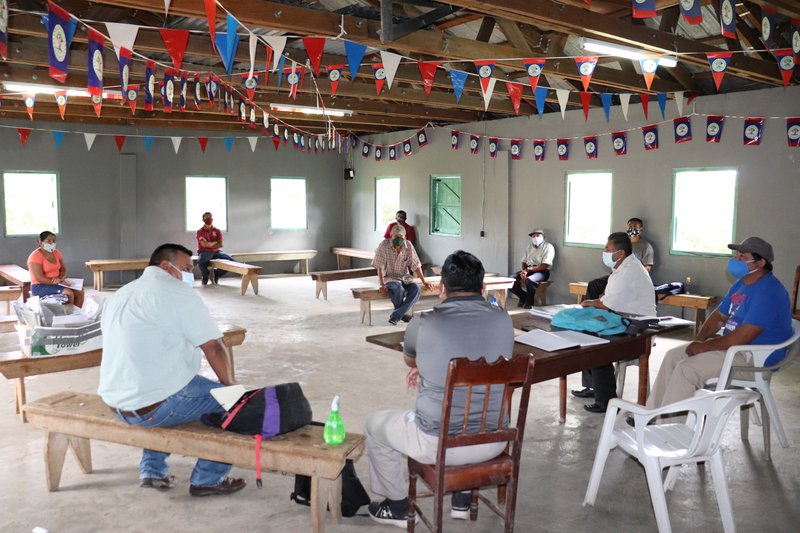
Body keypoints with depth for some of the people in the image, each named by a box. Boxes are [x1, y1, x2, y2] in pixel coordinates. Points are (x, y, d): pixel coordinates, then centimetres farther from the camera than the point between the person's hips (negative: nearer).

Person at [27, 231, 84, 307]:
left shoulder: (56, 253, 8)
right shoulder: (35, 256, -14)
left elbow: (64, 270, 9)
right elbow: (39, 278, -20)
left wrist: (60, 279, -14)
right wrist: (58, 282, -23)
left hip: (57, 283, 7)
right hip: (40, 286, -7)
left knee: (80, 291, -12)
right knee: (68, 293, -28)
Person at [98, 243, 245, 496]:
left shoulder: (120, 294, 16)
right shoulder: (178, 292, -11)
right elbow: (213, 346, -12)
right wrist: (228, 384, 3)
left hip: (115, 403, 9)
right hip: (155, 408, -9)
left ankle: (152, 469, 32)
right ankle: (208, 479, 13)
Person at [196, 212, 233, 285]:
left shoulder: (217, 231, 10)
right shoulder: (200, 232, 2)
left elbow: (220, 245, -2)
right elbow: (204, 244, -11)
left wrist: (209, 245, -9)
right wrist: (215, 242, 0)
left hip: (216, 251, 3)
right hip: (204, 252, -3)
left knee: (231, 260, -21)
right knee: (200, 261, -40)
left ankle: (216, 274, 6)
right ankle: (205, 276, -4)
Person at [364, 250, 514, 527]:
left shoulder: (424, 323, -14)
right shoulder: (504, 320, -4)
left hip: (439, 444, -4)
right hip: (492, 441, 4)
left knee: (375, 425, 23)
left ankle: (398, 506, 35)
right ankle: (462, 499, 44)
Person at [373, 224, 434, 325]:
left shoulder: (408, 246, -2)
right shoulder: (384, 245, -12)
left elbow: (416, 266, 3)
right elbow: (380, 267, -14)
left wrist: (424, 282, -2)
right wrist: (382, 285, -22)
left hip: (405, 278, 4)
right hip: (389, 277, -4)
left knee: (416, 289, -27)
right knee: (399, 289, -36)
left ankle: (395, 316, -24)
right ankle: (403, 314, -9)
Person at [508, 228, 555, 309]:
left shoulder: (548, 247, -5)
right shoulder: (529, 247, 16)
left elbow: (545, 266, -14)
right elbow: (524, 262, 14)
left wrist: (529, 269, -19)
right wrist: (524, 271, -10)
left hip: (542, 271, -6)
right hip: (528, 270, 6)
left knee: (529, 280, -38)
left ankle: (529, 302, -13)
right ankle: (523, 297, 7)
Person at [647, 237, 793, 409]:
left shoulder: (768, 292, -21)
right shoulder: (740, 284, 12)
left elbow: (742, 337, -27)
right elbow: (719, 316, 17)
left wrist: (705, 346, -19)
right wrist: (698, 340, -1)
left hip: (755, 358, -10)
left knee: (686, 369, -23)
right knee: (673, 356, 4)